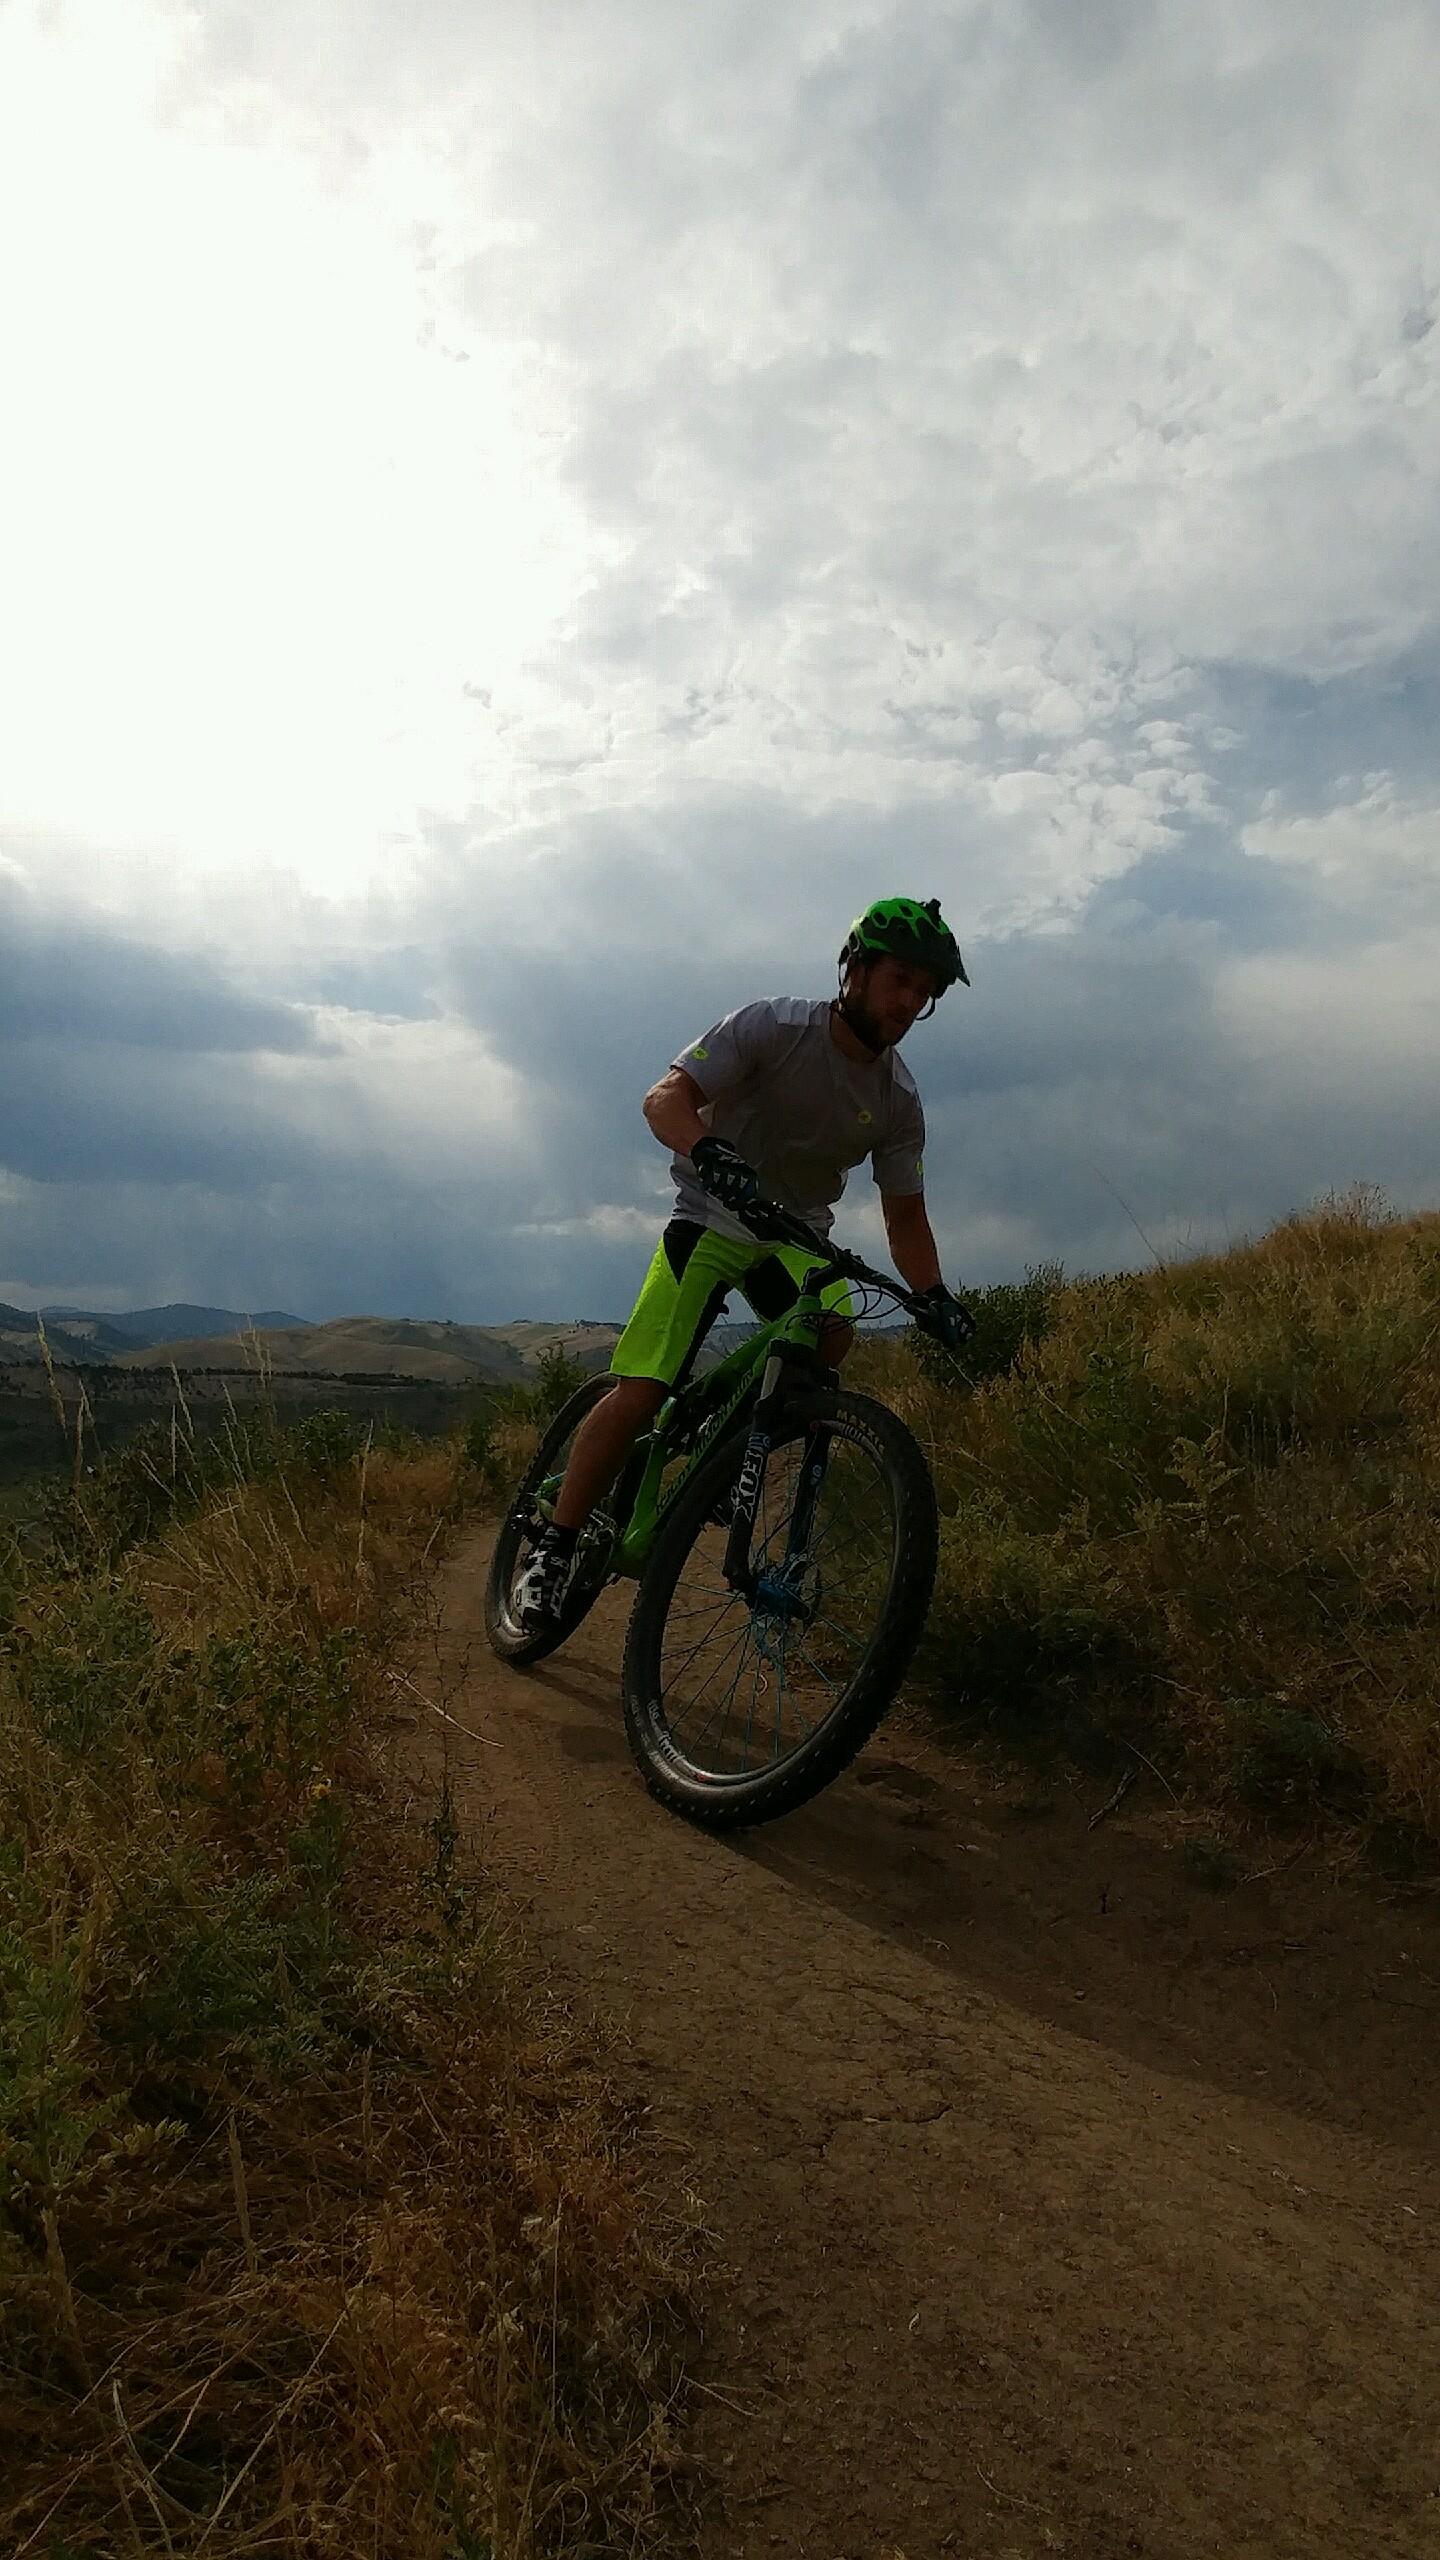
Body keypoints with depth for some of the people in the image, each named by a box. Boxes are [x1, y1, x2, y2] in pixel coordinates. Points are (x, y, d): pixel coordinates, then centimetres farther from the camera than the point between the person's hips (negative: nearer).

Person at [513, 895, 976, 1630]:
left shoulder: (898, 1100, -3)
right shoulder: (772, 1027, -15)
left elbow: (905, 1218, 1)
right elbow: (665, 1098, -24)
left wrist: (935, 1296, -15)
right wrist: (712, 1153, -44)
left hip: (798, 1234, 4)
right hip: (713, 1218, -4)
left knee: (831, 1335, -29)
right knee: (639, 1392, -17)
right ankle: (553, 1549, -2)